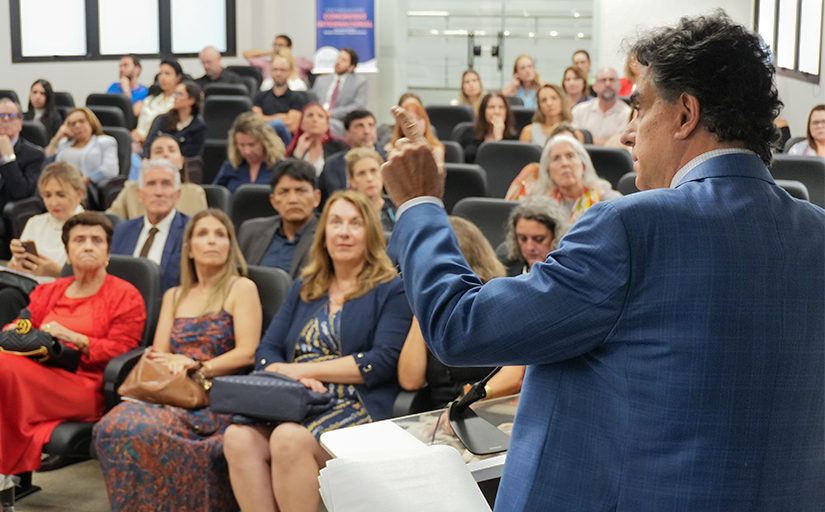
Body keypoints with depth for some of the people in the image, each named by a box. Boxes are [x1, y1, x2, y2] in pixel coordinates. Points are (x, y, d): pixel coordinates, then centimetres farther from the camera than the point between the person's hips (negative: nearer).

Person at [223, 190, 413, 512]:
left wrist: (305, 368, -8)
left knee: (289, 438, -34)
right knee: (238, 436, -27)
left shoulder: (391, 291, 7)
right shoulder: (303, 290, 23)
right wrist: (288, 376, -9)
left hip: (360, 407, -4)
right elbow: (266, 352, 16)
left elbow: (383, 362, -7)